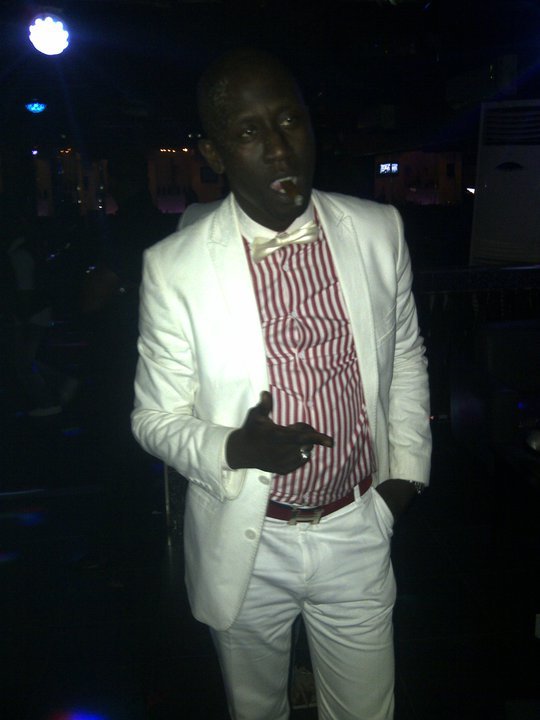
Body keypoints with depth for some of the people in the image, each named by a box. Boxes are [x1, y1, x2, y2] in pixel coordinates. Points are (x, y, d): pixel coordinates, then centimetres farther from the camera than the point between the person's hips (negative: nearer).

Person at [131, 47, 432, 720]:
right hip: (246, 544, -1)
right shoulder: (173, 267, -17)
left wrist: (407, 465, 5)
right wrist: (232, 450, -27)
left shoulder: (378, 230, -8)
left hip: (359, 534, 2)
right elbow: (156, 417, -8)